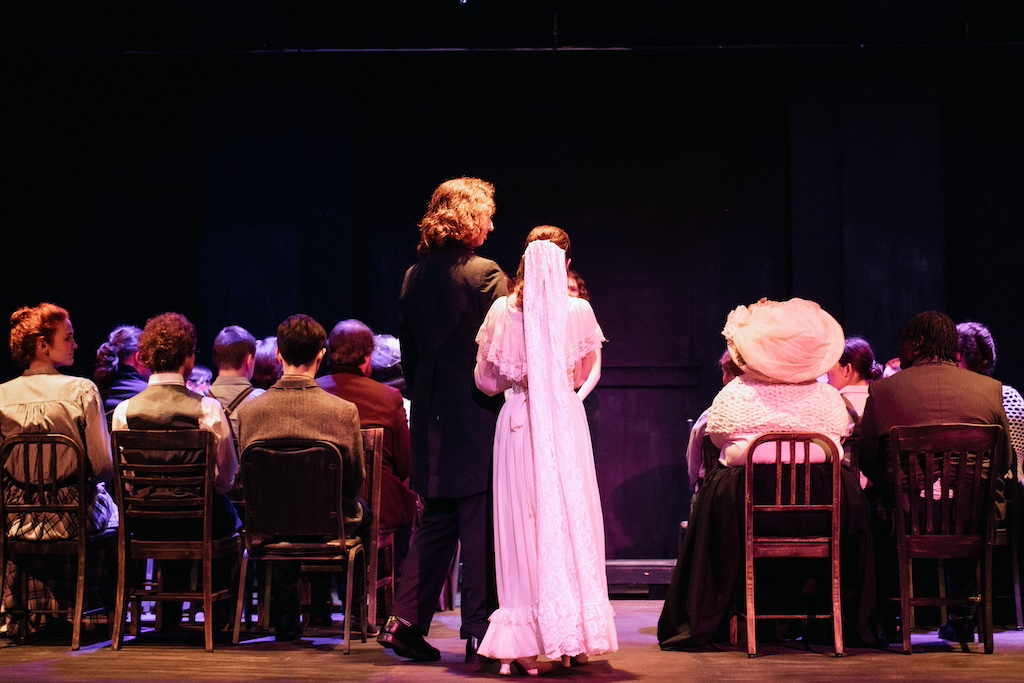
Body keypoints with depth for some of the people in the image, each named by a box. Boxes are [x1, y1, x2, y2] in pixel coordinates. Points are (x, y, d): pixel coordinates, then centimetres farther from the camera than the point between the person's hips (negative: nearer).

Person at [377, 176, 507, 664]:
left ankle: (405, 620, 11)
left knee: (435, 525, 14)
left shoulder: (414, 277, 8)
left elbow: (408, 355, 12)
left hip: (431, 421, 6)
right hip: (476, 421, -6)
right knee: (479, 528, 1)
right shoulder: (485, 274, -11)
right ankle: (479, 632, 5)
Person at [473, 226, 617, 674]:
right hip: (567, 423, 0)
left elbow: (487, 381, 6)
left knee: (524, 525, 4)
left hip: (519, 424, 0)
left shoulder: (503, 310, -3)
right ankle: (576, 640, 9)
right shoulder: (580, 310, -3)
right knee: (572, 523, 6)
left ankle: (526, 643, 4)